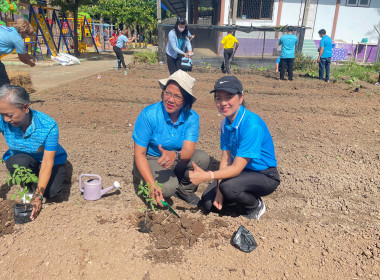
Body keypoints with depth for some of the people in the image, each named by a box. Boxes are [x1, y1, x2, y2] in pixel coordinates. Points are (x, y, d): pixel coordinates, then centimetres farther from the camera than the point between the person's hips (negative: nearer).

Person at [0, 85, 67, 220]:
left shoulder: (49, 126, -31)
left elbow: (47, 163, -29)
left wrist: (38, 195, -30)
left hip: (49, 159, -1)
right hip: (19, 159, 2)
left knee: (52, 191, -24)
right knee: (20, 162, -34)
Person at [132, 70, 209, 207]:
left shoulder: (192, 118, -13)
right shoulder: (149, 114, -21)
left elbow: (188, 150, -24)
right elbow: (139, 154, -20)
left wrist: (175, 155, -50)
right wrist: (152, 185, -31)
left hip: (177, 161, 4)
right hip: (151, 160, -3)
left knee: (202, 157, -24)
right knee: (168, 187, -32)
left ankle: (185, 190, 2)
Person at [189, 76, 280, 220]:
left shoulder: (252, 125, -29)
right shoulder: (225, 124, -3)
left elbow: (237, 168, -29)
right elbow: (225, 159, -6)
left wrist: (207, 176, -41)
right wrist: (219, 191, -16)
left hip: (265, 176, -7)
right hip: (243, 171, 7)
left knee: (229, 187, -35)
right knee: (207, 203, -3)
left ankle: (256, 206, -2)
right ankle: (246, 196, 18)